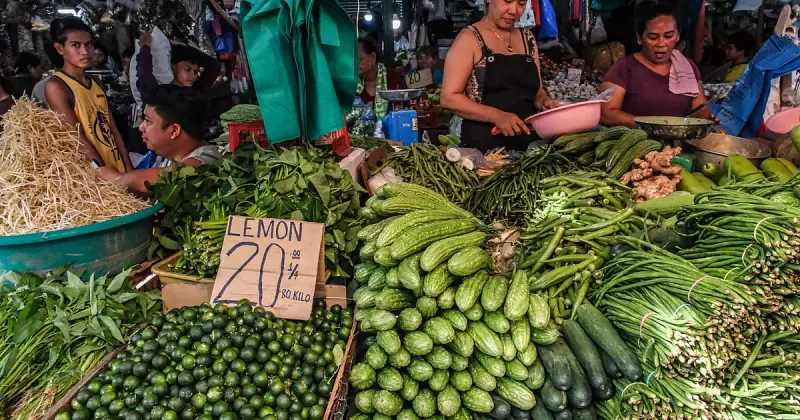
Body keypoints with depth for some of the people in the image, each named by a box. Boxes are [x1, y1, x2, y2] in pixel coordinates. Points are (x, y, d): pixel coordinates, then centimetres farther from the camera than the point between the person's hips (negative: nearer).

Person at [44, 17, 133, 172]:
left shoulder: (96, 83, 11)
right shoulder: (56, 86, -11)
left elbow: (113, 129, 9)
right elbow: (78, 139, -15)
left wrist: (128, 168, 3)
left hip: (117, 170, 6)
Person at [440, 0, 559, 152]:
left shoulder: (528, 38, 13)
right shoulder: (470, 38, -5)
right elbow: (449, 98, -12)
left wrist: (544, 101, -3)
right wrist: (496, 116, -23)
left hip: (527, 141, 5)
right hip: (483, 143, -5)